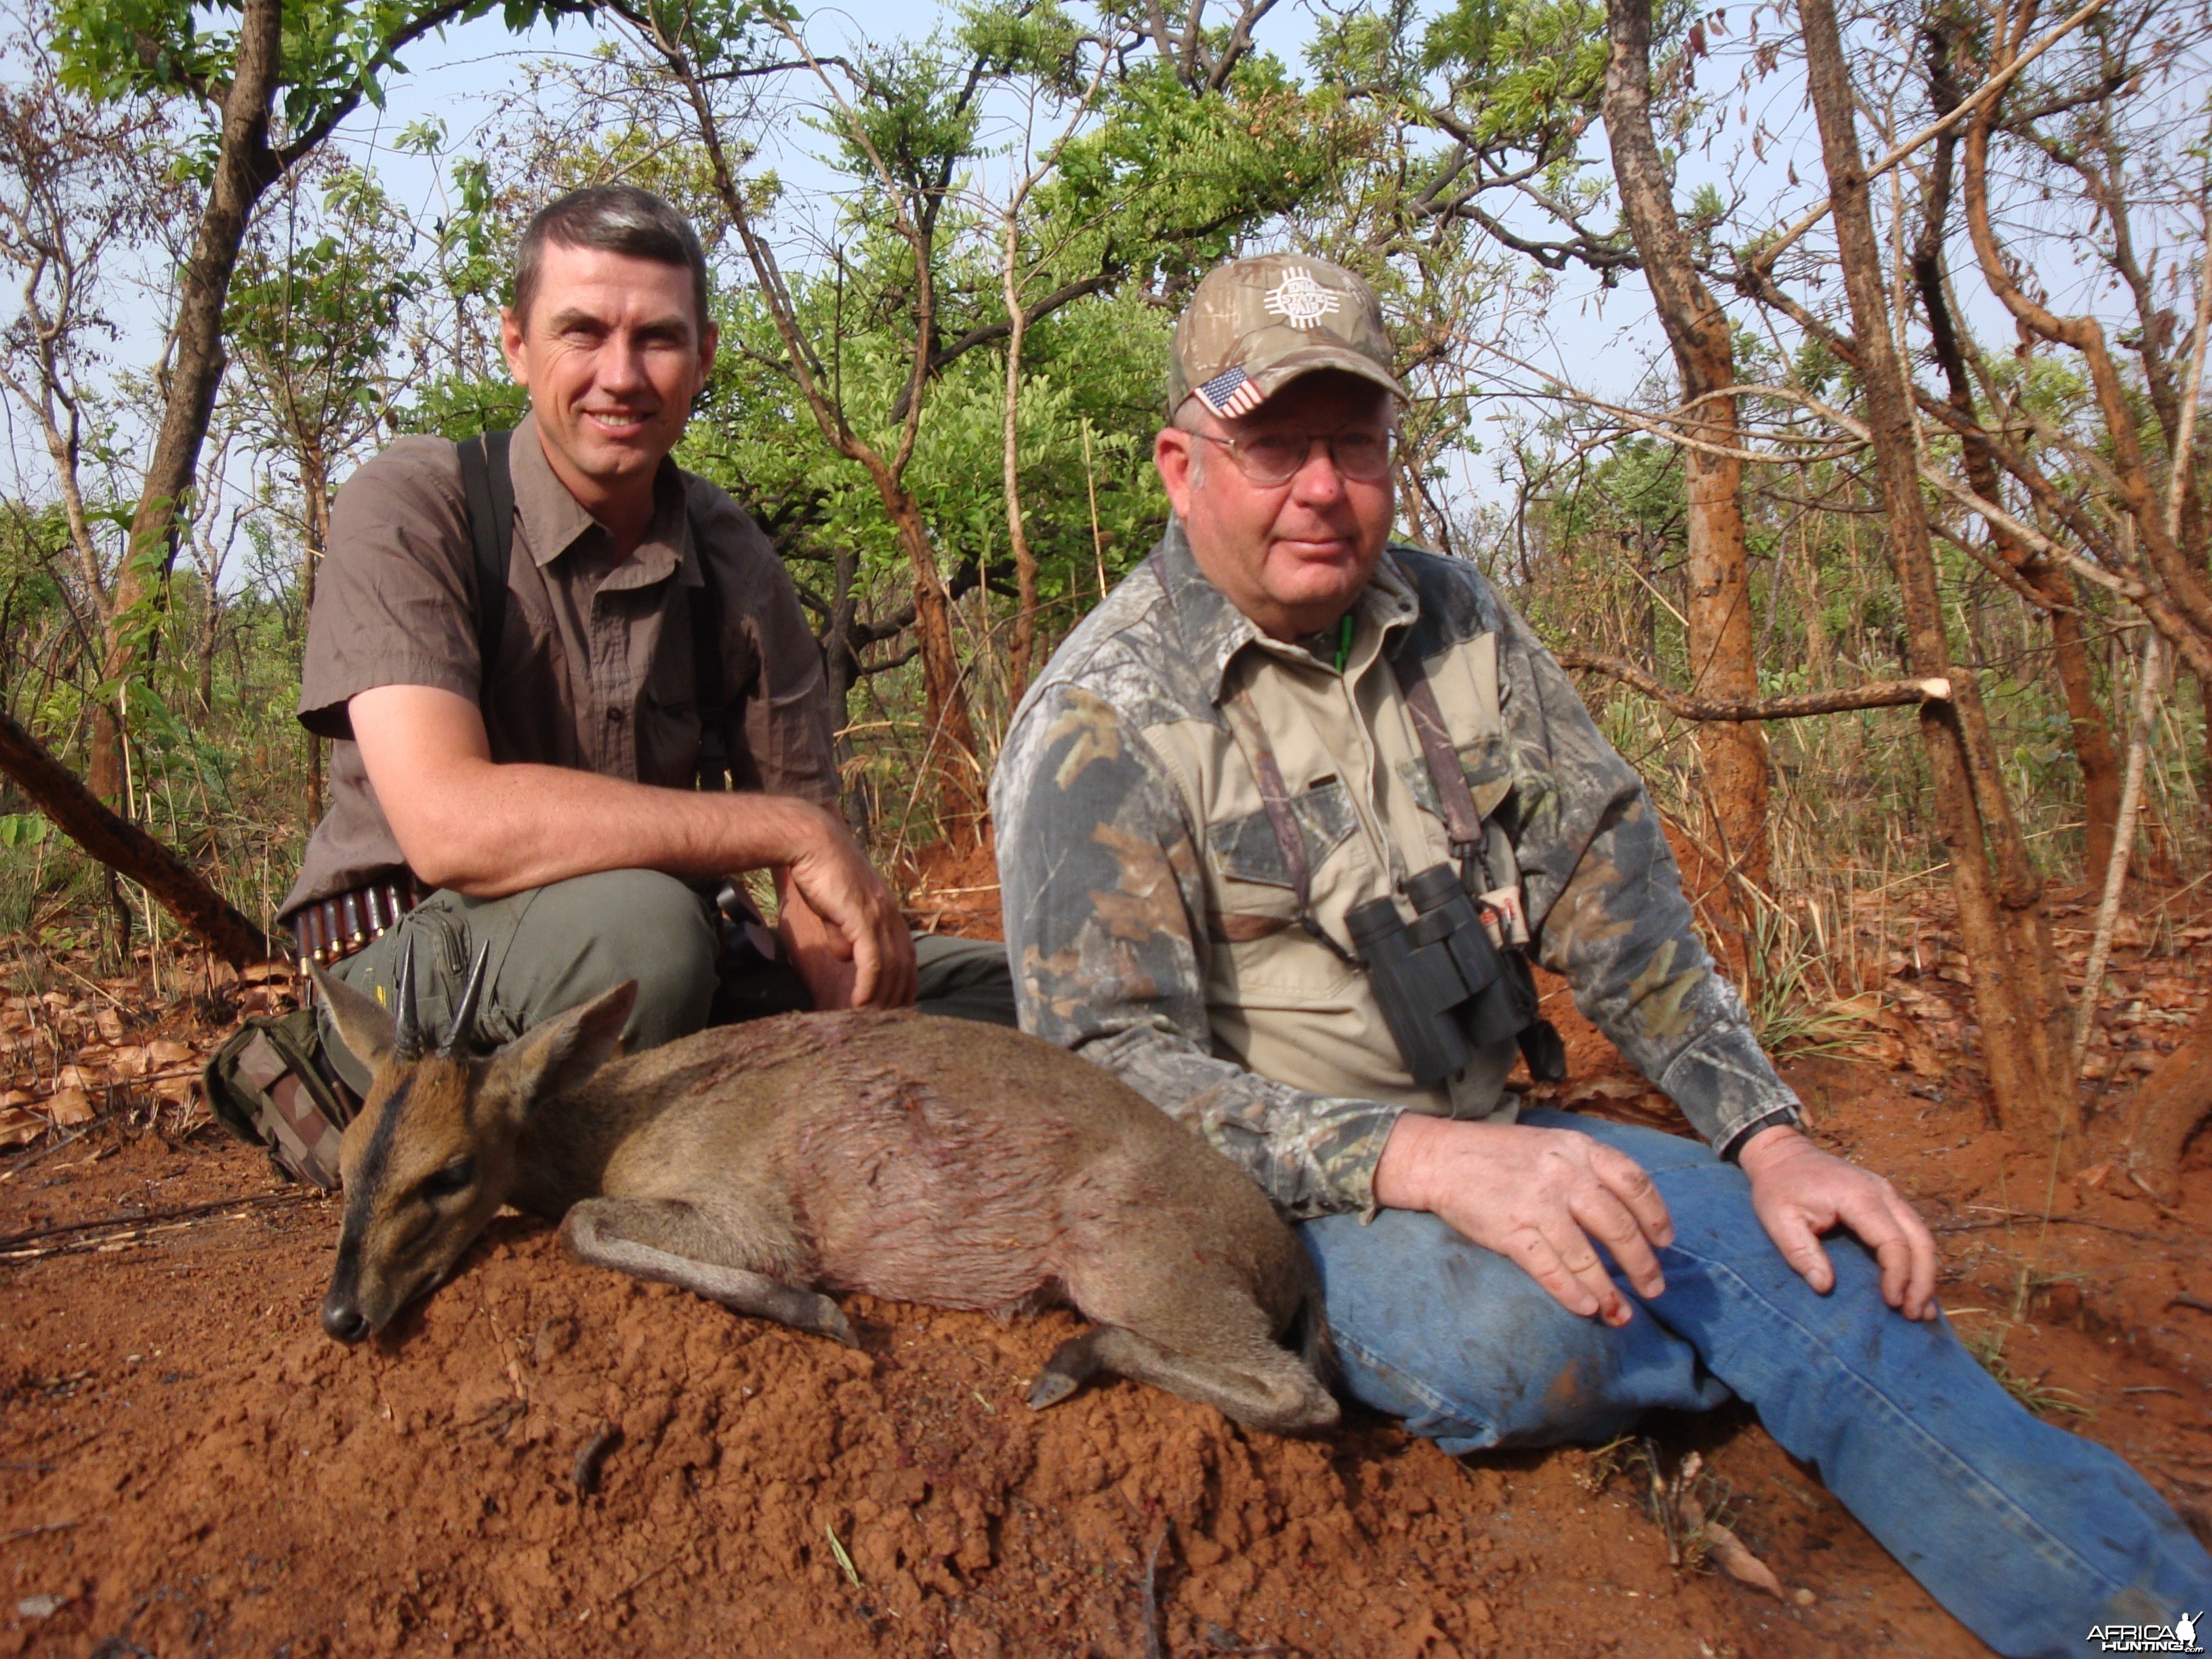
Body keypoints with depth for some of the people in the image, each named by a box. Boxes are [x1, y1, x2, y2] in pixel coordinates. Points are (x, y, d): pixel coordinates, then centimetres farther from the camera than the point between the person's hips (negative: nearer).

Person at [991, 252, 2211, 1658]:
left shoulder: (1457, 624, 5)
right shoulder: (1103, 723, -13)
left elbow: (1610, 885, 5)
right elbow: (1110, 1064, -19)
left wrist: (1769, 1133, -6)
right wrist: (1419, 1160, -32)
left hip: (1479, 1141, 5)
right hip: (1267, 1188, -5)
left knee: (1834, 1258, -16)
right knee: (1515, 1326, -33)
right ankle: (1800, 1345, -2)